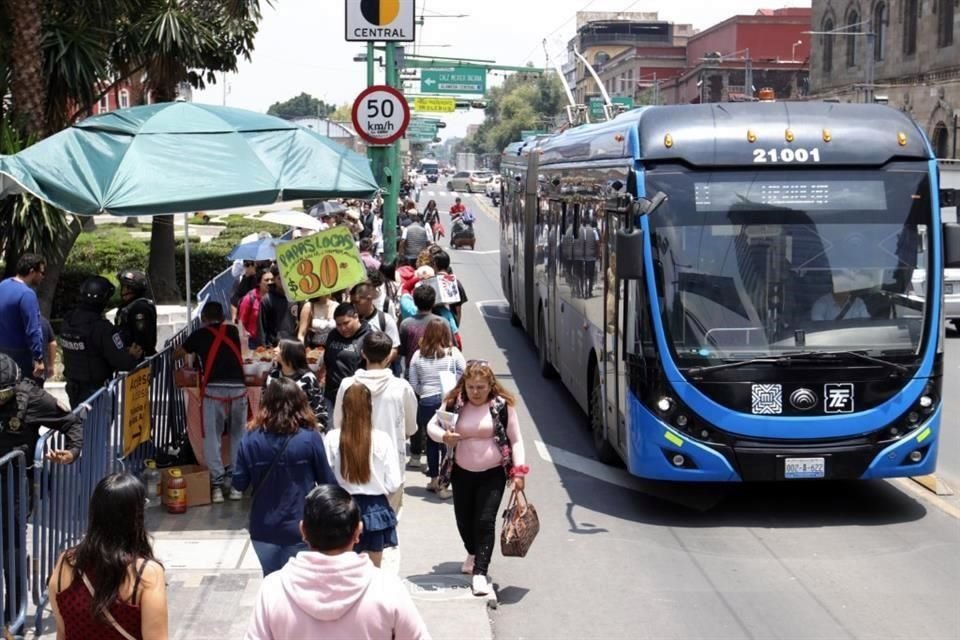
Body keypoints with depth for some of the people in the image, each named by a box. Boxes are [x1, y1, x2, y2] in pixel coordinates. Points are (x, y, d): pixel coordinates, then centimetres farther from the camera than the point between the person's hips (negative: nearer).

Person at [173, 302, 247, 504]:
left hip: (213, 389, -2)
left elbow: (176, 355, 26)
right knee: (238, 436, 13)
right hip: (238, 388, 2)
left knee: (212, 437, 6)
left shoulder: (200, 335, 12)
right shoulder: (233, 331, 18)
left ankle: (217, 484, 1)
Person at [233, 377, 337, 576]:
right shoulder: (310, 438, -14)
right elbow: (327, 481, -7)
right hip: (300, 529, -2)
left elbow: (239, 484, 0)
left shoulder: (251, 439, -7)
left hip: (263, 529, 2)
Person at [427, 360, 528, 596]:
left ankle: (480, 573, -7)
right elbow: (431, 426, 3)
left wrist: (518, 471, -9)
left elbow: (515, 440, -2)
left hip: (493, 473, -3)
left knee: (485, 521, -10)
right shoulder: (454, 404, -4)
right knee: (464, 519, 14)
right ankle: (473, 554, 44)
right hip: (462, 473, 3)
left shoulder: (502, 406, -8)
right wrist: (444, 436, -20)